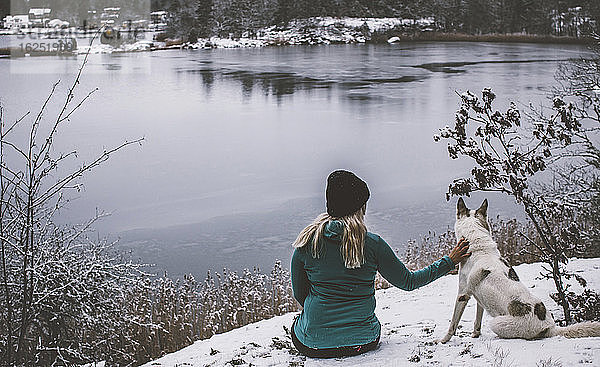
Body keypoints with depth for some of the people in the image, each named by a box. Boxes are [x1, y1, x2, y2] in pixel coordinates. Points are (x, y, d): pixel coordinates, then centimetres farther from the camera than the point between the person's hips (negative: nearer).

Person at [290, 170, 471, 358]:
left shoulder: (306, 242, -9)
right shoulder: (372, 244, -13)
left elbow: (299, 294, 3)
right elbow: (407, 281, 0)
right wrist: (449, 261, 11)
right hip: (362, 341, 0)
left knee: (296, 323, 34)